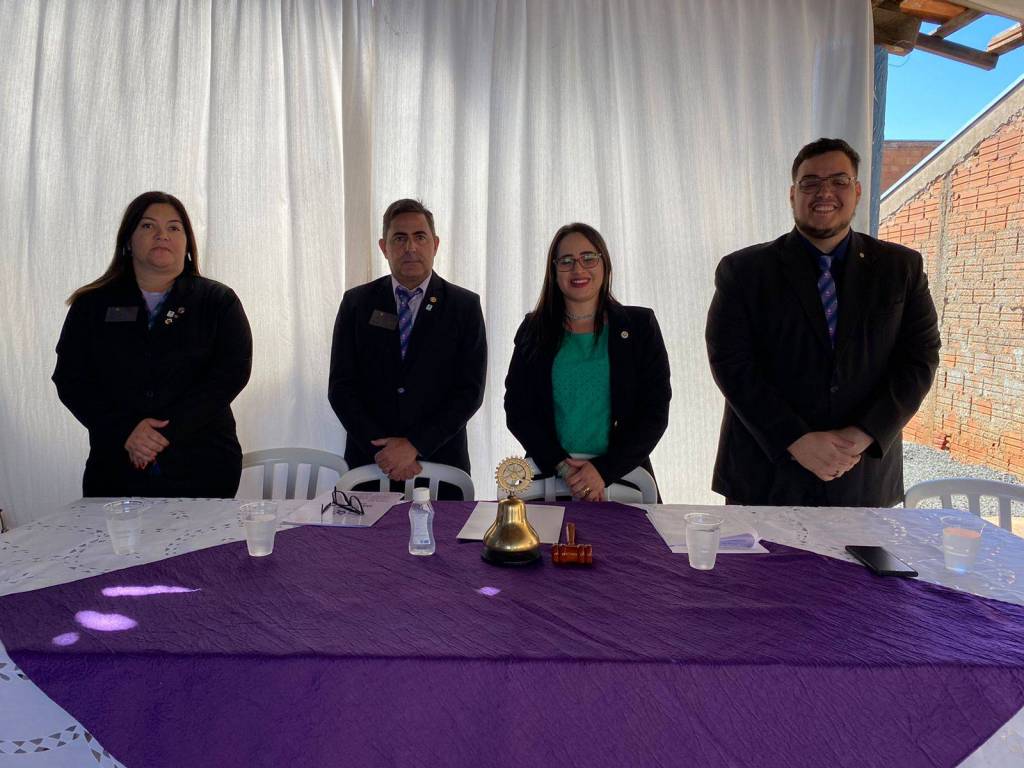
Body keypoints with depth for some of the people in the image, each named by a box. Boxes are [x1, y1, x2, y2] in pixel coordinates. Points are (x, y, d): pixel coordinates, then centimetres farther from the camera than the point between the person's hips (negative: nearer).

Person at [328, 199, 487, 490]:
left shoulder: (465, 305, -1)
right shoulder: (356, 302, 3)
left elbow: (470, 390, -6)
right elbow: (341, 386, -1)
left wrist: (415, 446, -15)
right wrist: (380, 451, -11)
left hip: (441, 462, -1)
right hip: (369, 463, 1)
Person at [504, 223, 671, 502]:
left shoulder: (639, 325, 3)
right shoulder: (534, 330, 7)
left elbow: (655, 412, -2)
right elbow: (516, 410, 2)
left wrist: (603, 469, -13)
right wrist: (563, 466, -11)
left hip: (622, 478, 0)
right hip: (548, 478, 1)